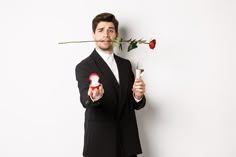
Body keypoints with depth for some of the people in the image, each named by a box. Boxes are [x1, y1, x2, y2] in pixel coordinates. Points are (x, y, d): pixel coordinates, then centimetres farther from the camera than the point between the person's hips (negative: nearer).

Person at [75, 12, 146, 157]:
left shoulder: (125, 64, 9)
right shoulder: (84, 66, -7)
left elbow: (133, 103, 9)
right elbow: (85, 99, -23)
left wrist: (138, 96, -13)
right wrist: (93, 97, -45)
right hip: (100, 143, -4)